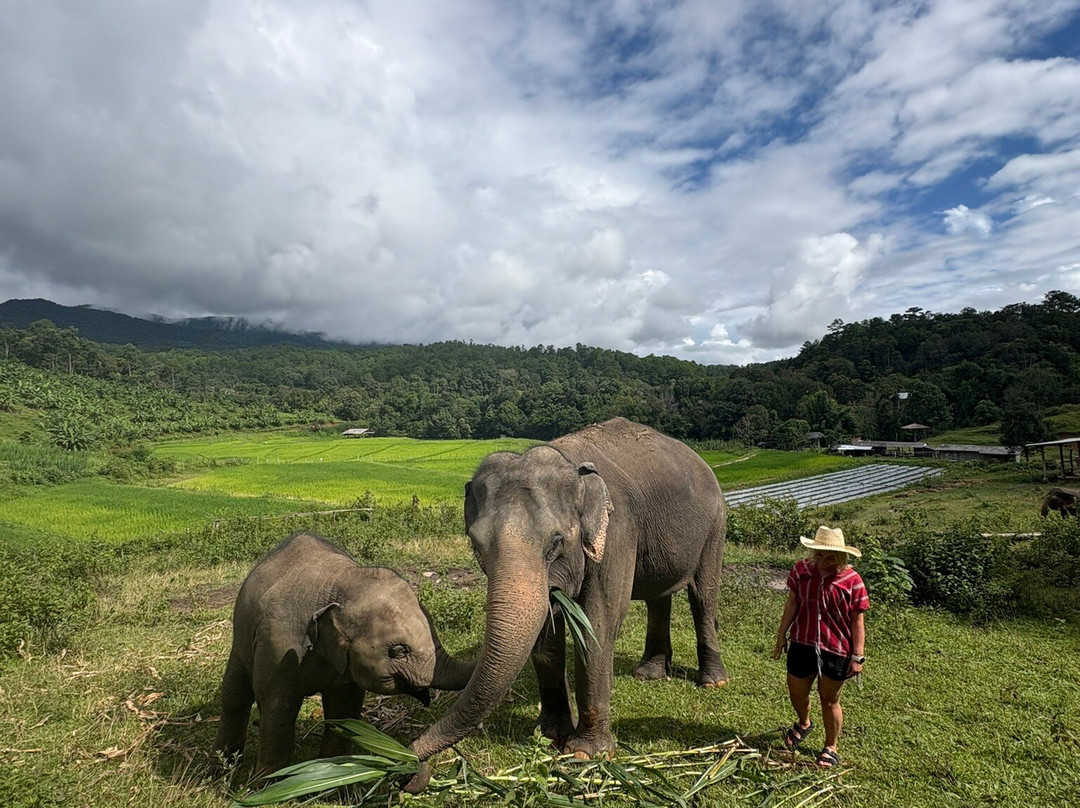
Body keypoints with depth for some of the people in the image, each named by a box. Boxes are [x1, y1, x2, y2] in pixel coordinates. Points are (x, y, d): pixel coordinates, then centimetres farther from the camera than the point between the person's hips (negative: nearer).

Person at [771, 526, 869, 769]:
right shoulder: (802, 570, -6)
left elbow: (857, 622, -9)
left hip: (836, 650, -3)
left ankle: (831, 748, 35)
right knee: (796, 693, 16)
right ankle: (804, 724, 49)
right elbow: (792, 604, 4)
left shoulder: (852, 581, -14)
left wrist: (858, 656, -9)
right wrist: (782, 635, 8)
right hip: (802, 644, 3)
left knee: (829, 700, 12)